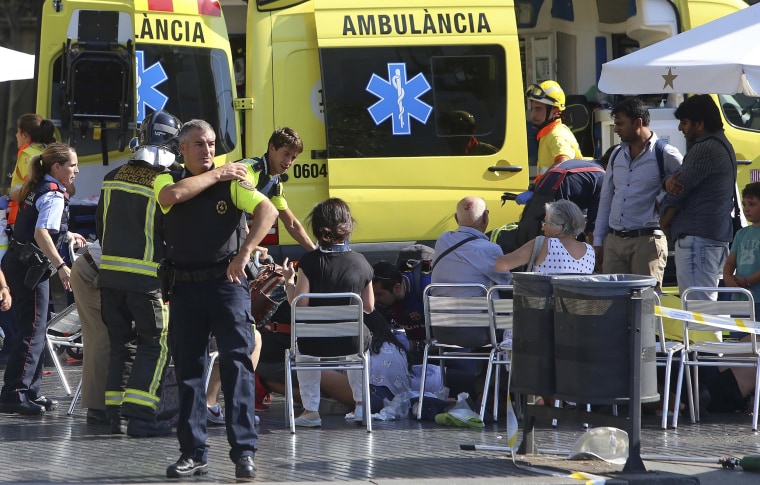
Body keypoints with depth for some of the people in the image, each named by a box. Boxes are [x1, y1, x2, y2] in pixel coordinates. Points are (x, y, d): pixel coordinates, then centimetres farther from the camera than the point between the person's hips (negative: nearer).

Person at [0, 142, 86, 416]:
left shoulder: (37, 189, 15)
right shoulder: (54, 196, -14)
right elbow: (41, 234, -28)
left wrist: (66, 236, 38)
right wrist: (61, 266, -35)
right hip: (31, 267, -10)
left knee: (36, 331, 16)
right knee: (33, 333, -9)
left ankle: (30, 392, 22)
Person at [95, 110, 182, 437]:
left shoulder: (113, 178, 7)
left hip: (109, 273, 6)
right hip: (147, 277, -6)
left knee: (122, 343, 14)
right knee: (154, 345, 2)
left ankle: (117, 414, 12)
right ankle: (140, 415, -8)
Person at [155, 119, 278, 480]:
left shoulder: (232, 182, 2)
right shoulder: (168, 181, 9)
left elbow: (268, 211, -12)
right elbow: (173, 195, -16)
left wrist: (244, 254, -24)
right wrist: (216, 175, -7)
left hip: (226, 283, -3)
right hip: (184, 286, 3)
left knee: (236, 364, -8)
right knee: (188, 368, 6)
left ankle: (244, 451, -7)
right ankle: (193, 453, 13)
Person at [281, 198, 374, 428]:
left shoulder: (309, 262, -12)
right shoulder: (360, 262, -5)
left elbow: (299, 304, -11)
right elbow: (369, 307, 3)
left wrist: (289, 280, 5)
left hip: (316, 344, -1)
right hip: (350, 343, 1)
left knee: (301, 344, 36)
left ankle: (310, 410, 31)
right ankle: (361, 405, 38)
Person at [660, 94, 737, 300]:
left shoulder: (704, 150, -15)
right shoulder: (722, 146, 20)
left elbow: (679, 191, -12)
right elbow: (681, 183, 17)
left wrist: (664, 222, 4)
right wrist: (671, 180, -6)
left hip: (697, 238, -11)